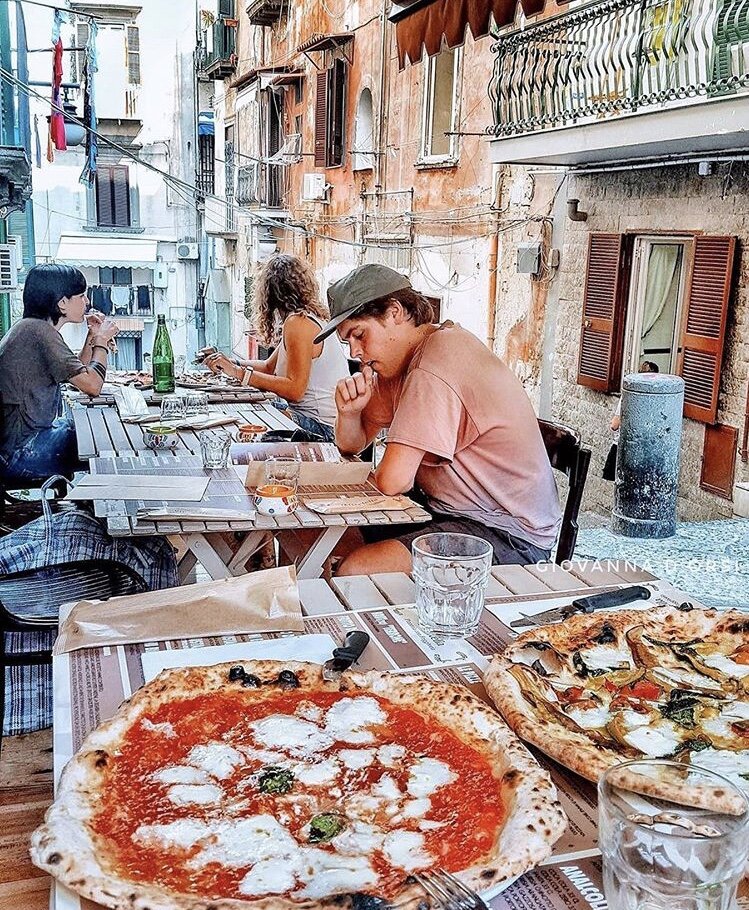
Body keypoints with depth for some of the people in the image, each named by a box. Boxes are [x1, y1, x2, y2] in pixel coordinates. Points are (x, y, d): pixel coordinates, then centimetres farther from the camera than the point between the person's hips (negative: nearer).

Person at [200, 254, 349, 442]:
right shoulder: (311, 317, 15)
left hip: (322, 428, -9)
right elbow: (269, 367, 22)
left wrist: (239, 372, -19)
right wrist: (229, 363, 13)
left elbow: (294, 390, -22)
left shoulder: (297, 322, -16)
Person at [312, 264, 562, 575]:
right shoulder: (398, 360, 8)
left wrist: (377, 474, -2)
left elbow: (392, 480, -25)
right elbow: (353, 444, 15)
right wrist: (349, 410, -7)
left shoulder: (436, 362, -23)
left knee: (355, 571, -25)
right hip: (453, 511, 10)